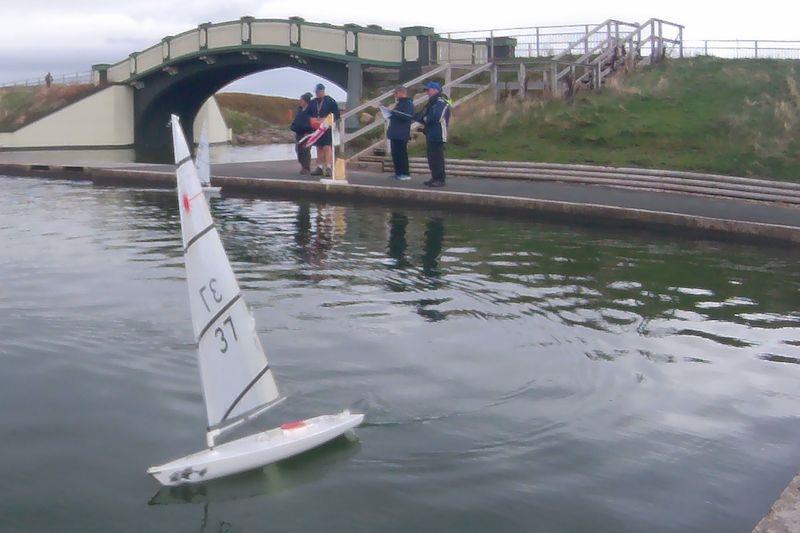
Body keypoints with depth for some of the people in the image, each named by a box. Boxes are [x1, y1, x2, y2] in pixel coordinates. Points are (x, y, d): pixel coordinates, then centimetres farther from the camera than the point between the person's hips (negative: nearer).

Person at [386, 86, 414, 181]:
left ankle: (405, 174, -5)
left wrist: (394, 113, -22)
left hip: (402, 134, -10)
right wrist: (391, 114, 11)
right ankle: (398, 173, 16)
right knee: (395, 154, 10)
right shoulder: (400, 103, 21)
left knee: (401, 154, -8)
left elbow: (408, 116, -22)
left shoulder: (408, 103, -10)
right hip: (395, 133, 10)